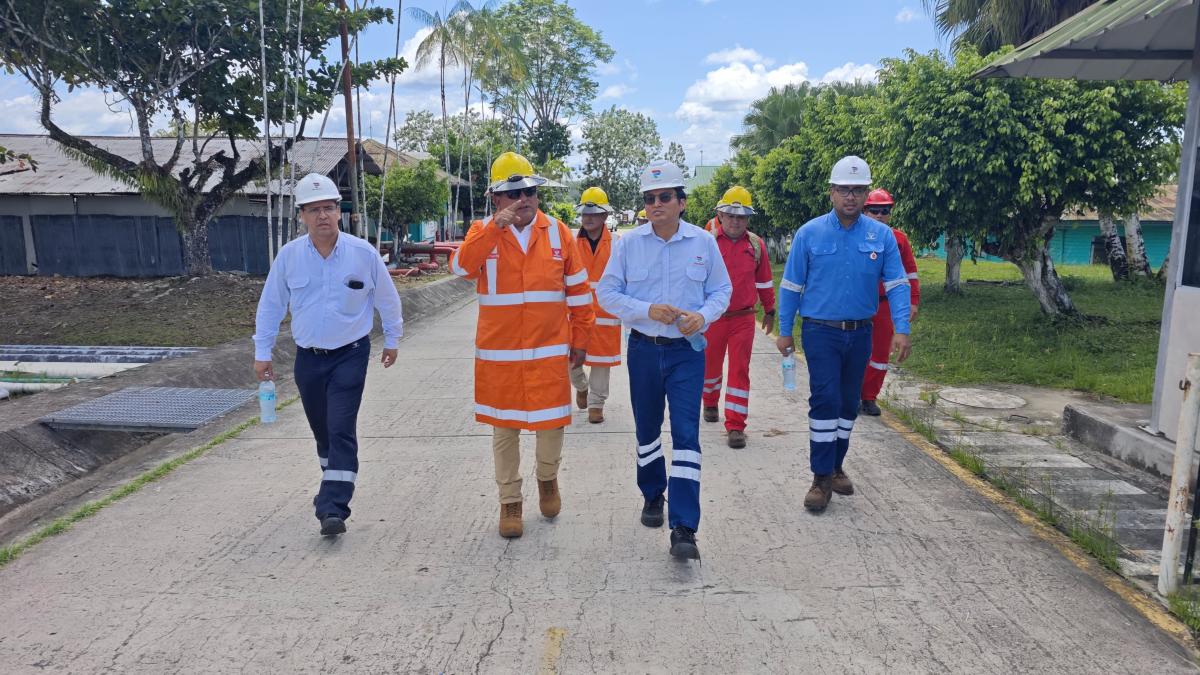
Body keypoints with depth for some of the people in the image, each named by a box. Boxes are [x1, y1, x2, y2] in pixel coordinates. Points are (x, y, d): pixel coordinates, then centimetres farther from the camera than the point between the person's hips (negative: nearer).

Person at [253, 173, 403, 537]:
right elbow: (270, 305, 6)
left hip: (350, 356, -3)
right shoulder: (288, 256, -5)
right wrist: (262, 352, 7)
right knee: (322, 430, 17)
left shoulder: (364, 253, -10)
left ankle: (333, 509, -11)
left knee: (341, 430, -12)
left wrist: (392, 340, 14)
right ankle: (334, 484, 40)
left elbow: (387, 299, 5)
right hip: (308, 357, 3)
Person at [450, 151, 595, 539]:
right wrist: (496, 226, -29)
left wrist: (579, 340, 7)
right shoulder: (482, 232, -1)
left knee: (551, 424, 6)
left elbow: (578, 291, 6)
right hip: (498, 353, 0)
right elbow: (461, 267, -21)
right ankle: (510, 500, 27)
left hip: (549, 350, 0)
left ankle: (547, 478, 36)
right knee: (505, 428, 10)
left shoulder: (557, 232, 2)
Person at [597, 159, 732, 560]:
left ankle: (684, 530, -6)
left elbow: (721, 290, 5)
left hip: (686, 351, -1)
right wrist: (647, 310, -17)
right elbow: (606, 293, -1)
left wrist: (703, 316, -16)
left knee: (686, 433, -9)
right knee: (647, 430, 15)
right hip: (643, 349, 2)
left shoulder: (703, 242, -3)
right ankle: (652, 496, 40)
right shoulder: (628, 243, -3)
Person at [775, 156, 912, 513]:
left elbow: (897, 284, 0)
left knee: (848, 403, 12)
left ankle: (836, 465, 28)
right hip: (821, 332, -3)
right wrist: (785, 332, 1)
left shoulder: (882, 235, 0)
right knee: (826, 400, -10)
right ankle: (822, 478, -2)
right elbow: (791, 286, 1)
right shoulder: (809, 233, -4)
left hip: (860, 333, 3)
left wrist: (902, 329, -12)